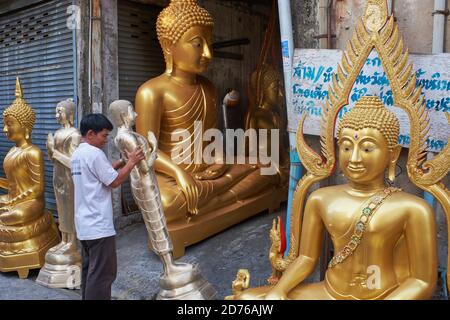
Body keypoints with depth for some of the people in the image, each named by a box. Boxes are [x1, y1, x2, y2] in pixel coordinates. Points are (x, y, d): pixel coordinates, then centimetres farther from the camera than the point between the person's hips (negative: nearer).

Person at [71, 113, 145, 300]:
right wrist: (131, 162, -5)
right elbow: (114, 181, -15)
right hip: (98, 225, -10)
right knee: (102, 274, -2)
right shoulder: (95, 153, -17)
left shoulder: (77, 154, 13)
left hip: (84, 224, 10)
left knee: (89, 270, 18)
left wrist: (121, 162, 13)